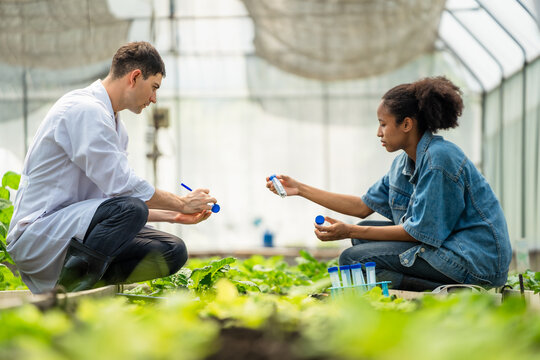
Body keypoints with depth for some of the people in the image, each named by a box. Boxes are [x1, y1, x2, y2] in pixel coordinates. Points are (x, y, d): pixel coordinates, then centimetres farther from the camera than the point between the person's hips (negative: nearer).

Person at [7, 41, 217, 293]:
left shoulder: (113, 124, 19)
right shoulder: (85, 110, -14)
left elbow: (118, 189, 21)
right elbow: (122, 186, -19)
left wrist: (174, 215, 13)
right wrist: (182, 204, -7)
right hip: (35, 237, -10)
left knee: (173, 252, -3)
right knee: (130, 208, -34)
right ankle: (64, 299, -24)